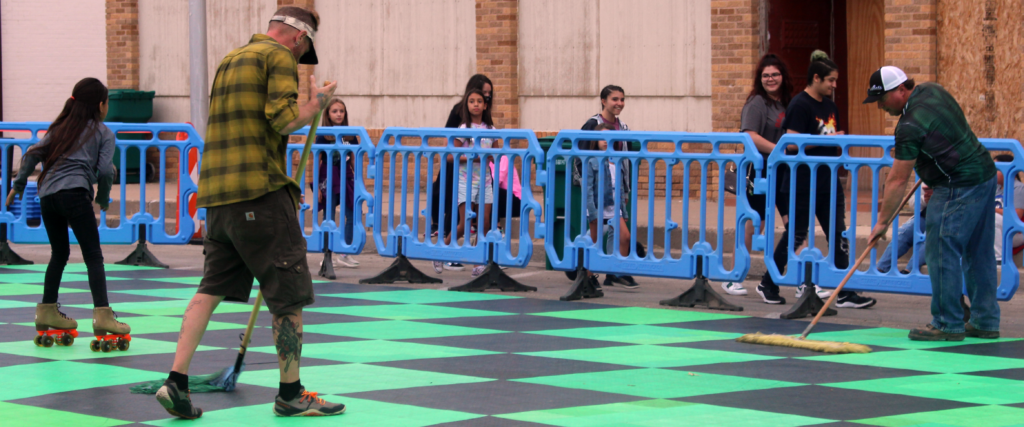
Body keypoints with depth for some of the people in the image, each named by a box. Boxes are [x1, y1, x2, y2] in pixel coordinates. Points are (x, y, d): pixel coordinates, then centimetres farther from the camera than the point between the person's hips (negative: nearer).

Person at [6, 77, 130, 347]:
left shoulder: (60, 128, 25)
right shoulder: (103, 133, 11)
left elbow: (32, 155, 17)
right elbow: (105, 170, 0)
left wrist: (18, 186, 23)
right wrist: (103, 200, 16)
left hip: (47, 194, 6)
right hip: (75, 193, -6)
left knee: (59, 253, 22)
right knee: (93, 255, -8)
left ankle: (47, 311, 25)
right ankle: (102, 315, -19)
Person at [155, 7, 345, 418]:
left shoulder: (230, 60, 22)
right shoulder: (280, 57, -4)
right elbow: (284, 120, -16)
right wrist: (316, 103, 0)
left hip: (217, 195, 8)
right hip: (260, 191, -8)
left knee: (211, 289, 10)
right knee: (289, 294, 1)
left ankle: (176, 381, 1)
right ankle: (291, 394, 6)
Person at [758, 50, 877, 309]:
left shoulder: (830, 106, 14)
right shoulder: (800, 105, -12)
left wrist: (839, 140, 9)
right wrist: (825, 141, -20)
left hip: (828, 183, 8)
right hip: (802, 184, -8)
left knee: (838, 236, 2)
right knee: (795, 235, 2)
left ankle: (845, 294, 2)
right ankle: (768, 285, 18)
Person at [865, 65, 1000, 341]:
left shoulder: (911, 126, -19)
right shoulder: (932, 90, 7)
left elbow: (898, 180, -15)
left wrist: (883, 221, -8)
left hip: (959, 186, -10)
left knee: (942, 250, -6)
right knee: (979, 251, 12)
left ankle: (948, 324, -3)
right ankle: (985, 322, 17)